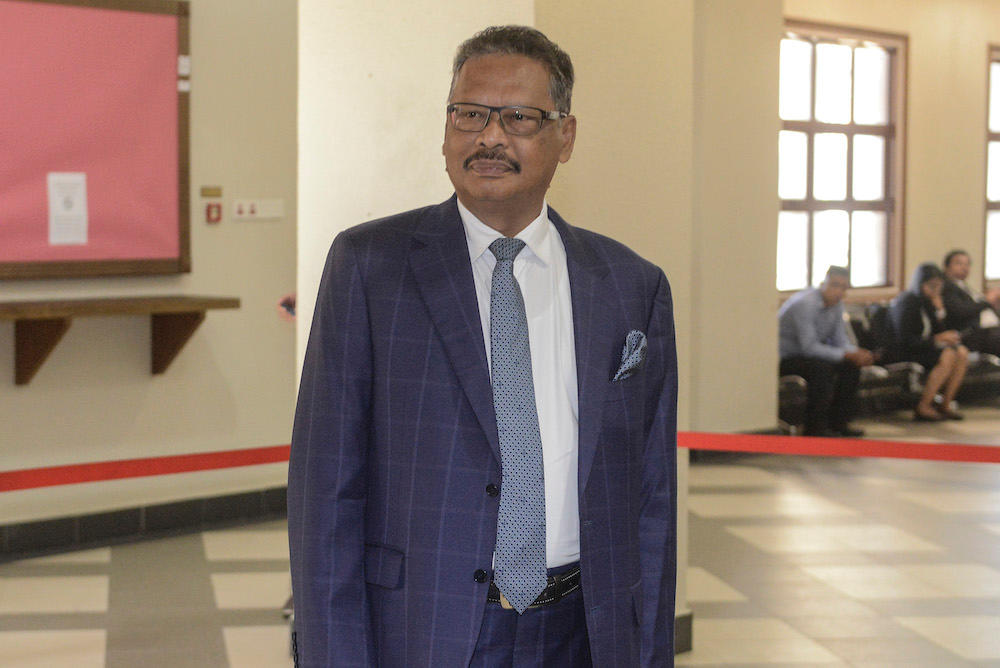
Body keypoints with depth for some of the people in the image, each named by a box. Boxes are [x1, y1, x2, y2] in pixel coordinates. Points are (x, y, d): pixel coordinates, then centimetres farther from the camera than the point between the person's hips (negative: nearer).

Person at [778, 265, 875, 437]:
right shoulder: (805, 303, -26)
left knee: (852, 365, -4)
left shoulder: (836, 304, 2)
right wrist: (846, 355, -29)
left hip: (805, 354, 9)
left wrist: (857, 353, -17)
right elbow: (809, 347, -30)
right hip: (782, 358, -9)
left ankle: (838, 422, 3)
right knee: (821, 367, -32)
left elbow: (840, 340, 5)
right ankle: (815, 428, -23)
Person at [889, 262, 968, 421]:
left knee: (962, 352, -12)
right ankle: (923, 408, -24)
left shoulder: (927, 301, 11)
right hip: (903, 353, -8)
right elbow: (904, 339, -22)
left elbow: (938, 330, 11)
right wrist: (937, 339, -21)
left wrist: (939, 310, -8)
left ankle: (945, 405, -10)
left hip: (924, 347, 8)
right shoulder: (905, 302, -15)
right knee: (948, 356, -27)